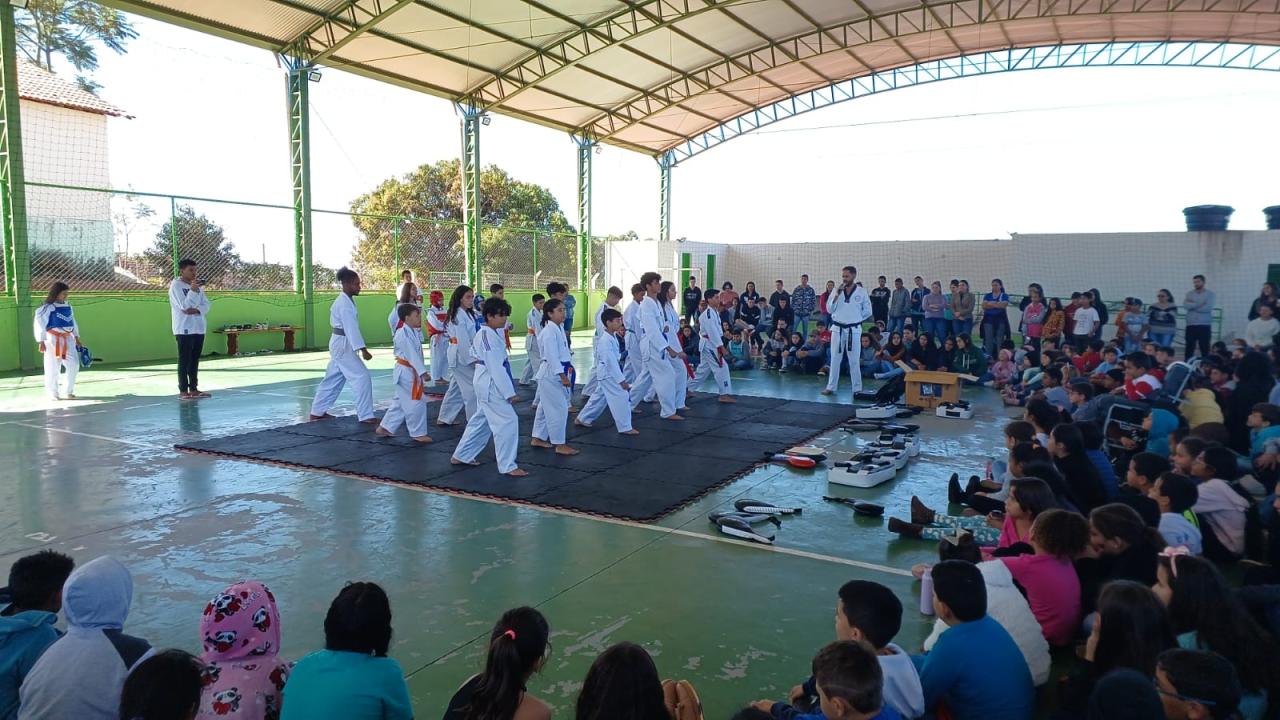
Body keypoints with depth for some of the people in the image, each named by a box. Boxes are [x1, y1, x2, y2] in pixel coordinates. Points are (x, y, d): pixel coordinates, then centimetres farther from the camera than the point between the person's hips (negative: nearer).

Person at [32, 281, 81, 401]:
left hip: (68, 339, 6)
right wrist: (41, 342, -13)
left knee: (73, 365, -1)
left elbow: (73, 322, 19)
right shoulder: (47, 308, -10)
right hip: (53, 340, -6)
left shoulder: (67, 306, 10)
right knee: (53, 368, 2)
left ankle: (69, 392, 12)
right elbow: (39, 325, -10)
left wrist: (76, 337, 19)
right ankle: (53, 394, 15)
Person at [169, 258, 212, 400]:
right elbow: (184, 306, -17)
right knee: (184, 360, -4)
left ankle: (194, 388, 16)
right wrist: (192, 290, -23)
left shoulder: (197, 285, 13)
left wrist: (196, 310, -12)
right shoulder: (175, 285, -7)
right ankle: (183, 391, -1)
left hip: (199, 328, 7)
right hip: (184, 329, -6)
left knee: (195, 360, 10)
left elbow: (206, 305, 7)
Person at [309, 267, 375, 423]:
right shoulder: (345, 304, -20)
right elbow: (352, 329, -27)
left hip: (340, 344, 10)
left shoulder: (344, 300, 11)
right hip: (343, 345, -10)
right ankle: (366, 415, -6)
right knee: (362, 377, -9)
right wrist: (363, 350, -29)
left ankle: (317, 411, 26)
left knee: (333, 379, 17)